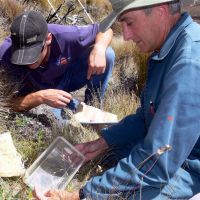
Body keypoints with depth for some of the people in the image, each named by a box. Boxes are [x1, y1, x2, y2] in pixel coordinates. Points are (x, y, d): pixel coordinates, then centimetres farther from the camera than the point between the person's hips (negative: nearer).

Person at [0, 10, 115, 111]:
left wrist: (99, 49, -40)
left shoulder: (65, 36, -34)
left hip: (69, 76, 2)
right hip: (38, 91, -1)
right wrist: (40, 97, -49)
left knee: (107, 54, -23)